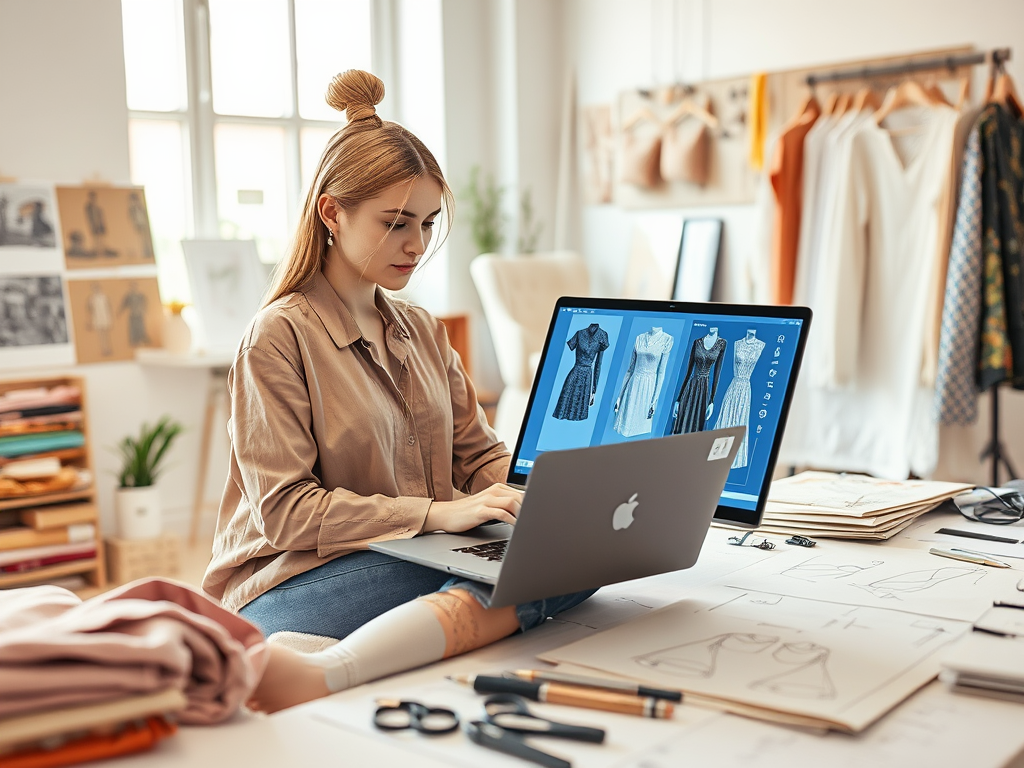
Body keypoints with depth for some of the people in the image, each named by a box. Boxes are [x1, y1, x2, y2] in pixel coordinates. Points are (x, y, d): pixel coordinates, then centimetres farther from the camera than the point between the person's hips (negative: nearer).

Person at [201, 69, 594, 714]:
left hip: (428, 560, 7)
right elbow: (284, 512, -9)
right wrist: (435, 513, -18)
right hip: (298, 579, -7)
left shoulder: (423, 331, 21)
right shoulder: (281, 335, -2)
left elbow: (480, 457, 19)